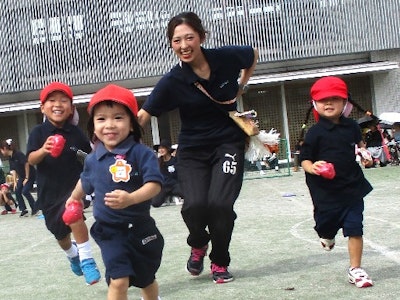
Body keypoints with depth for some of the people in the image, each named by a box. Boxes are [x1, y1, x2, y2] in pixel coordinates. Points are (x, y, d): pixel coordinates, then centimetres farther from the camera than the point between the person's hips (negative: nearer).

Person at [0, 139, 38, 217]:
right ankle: (23, 209, 7)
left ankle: (35, 208, 1)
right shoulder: (10, 158, 2)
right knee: (17, 191, -1)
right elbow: (13, 170, 7)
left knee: (25, 191, -15)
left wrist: (27, 178, -19)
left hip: (30, 174, -8)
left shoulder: (18, 154, -22)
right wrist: (15, 182, 1)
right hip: (22, 176, 8)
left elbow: (26, 164, -23)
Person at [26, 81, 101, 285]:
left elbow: (91, 156, 8)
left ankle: (86, 260, -23)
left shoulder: (76, 132, -6)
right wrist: (43, 150, -41)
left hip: (74, 185, -2)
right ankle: (73, 255, 55)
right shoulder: (38, 132, -9)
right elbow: (31, 159, -21)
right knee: (61, 234, 19)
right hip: (49, 190, 2)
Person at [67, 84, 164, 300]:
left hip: (140, 229, -1)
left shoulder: (141, 153, -15)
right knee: (118, 281, -14)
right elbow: (86, 181, 20)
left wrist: (131, 198, -41)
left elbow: (154, 184, -24)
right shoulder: (92, 160, -2)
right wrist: (73, 199, 37)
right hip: (109, 231, 1)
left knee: (146, 279, 20)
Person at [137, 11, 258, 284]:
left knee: (220, 204, -17)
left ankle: (220, 262, 12)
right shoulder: (172, 82, -15)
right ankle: (198, 244, 20)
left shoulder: (227, 57, -11)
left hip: (228, 143, 0)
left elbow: (253, 55, 11)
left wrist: (240, 90, 3)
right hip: (192, 151, 0)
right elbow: (142, 115, -18)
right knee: (195, 205, -18)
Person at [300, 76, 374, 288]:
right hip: (326, 191, -2)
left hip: (352, 187, 2)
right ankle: (328, 235, 53)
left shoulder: (351, 126, 3)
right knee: (326, 224, 15)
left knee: (355, 229, -1)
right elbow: (304, 160, -10)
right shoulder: (315, 133, -10)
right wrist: (312, 167, -29)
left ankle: (355, 270, 11)